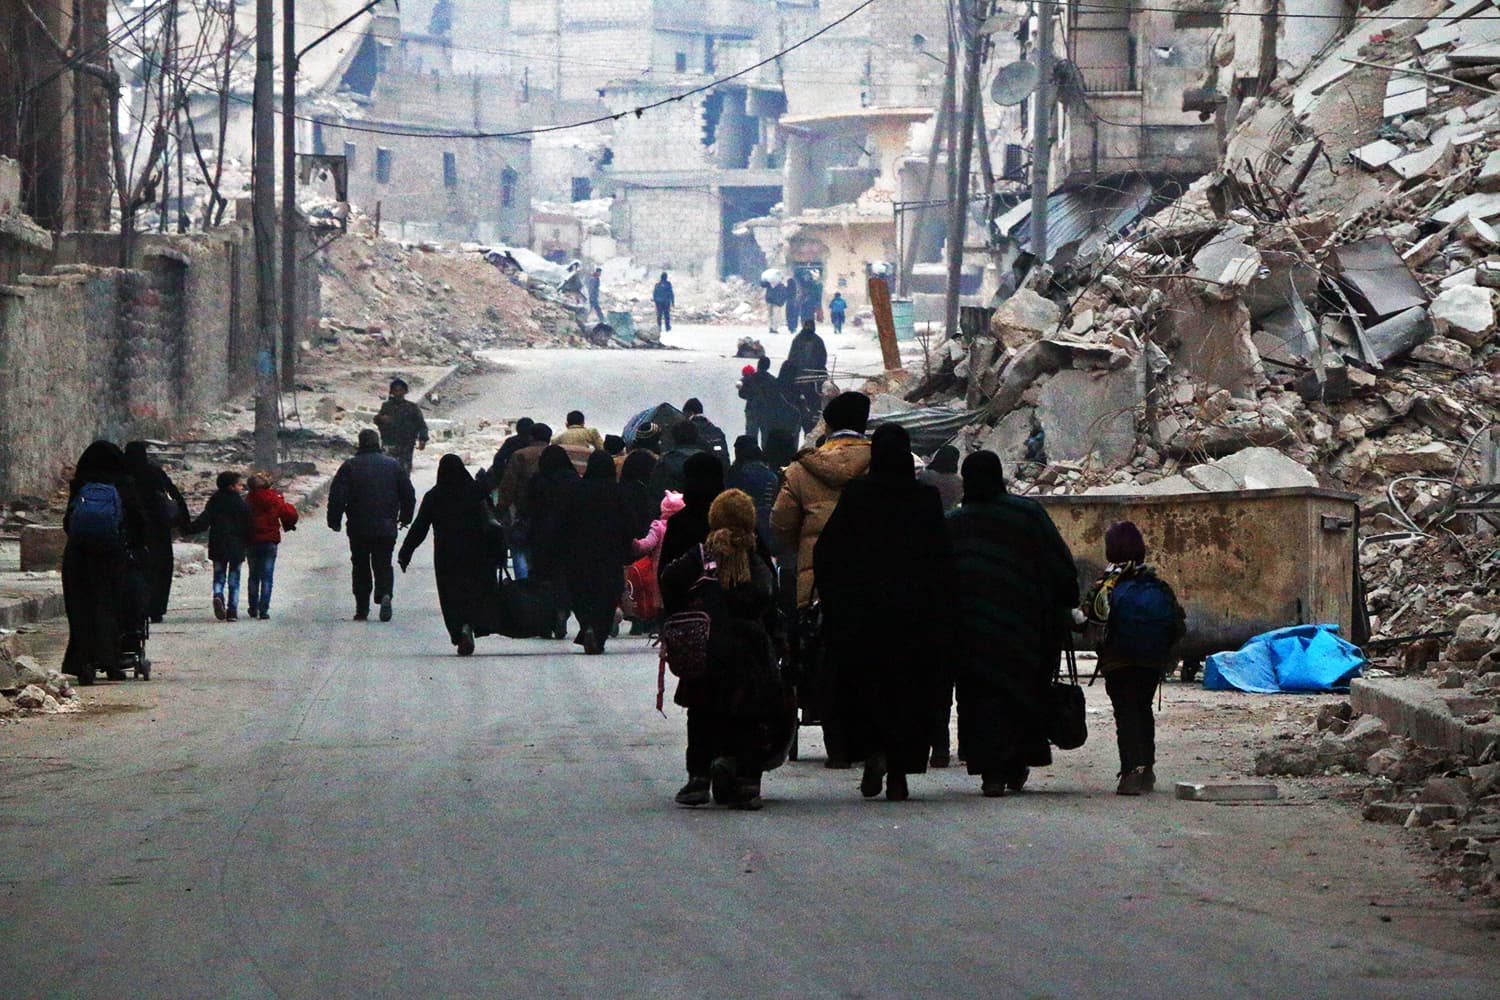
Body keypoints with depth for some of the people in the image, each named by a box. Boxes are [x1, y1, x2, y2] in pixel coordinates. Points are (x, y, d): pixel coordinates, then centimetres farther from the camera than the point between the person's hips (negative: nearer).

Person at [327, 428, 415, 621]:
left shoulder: (349, 466, -3)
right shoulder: (393, 465, 4)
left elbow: (337, 496, -7)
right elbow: (409, 494, 10)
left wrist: (334, 521, 4)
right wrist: (405, 518, 24)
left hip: (358, 528, -1)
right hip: (386, 528, 1)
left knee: (361, 567, 10)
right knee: (383, 565, 10)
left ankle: (362, 609, 7)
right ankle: (385, 594, -18)